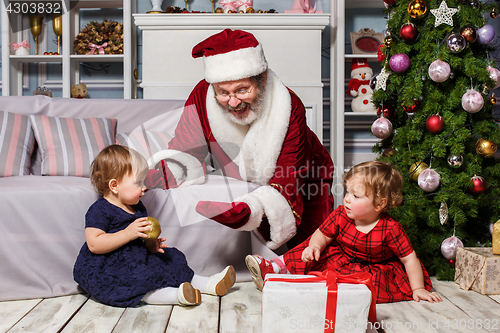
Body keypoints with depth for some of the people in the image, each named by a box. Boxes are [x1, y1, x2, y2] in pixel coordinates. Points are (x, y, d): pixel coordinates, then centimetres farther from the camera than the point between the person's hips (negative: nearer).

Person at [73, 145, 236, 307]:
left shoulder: (137, 208, 12)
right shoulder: (99, 210, -14)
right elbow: (94, 244, -26)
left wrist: (150, 244, -2)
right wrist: (128, 233, -30)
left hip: (136, 260, 9)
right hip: (104, 269, -8)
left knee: (173, 260, -1)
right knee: (137, 277, -36)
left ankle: (209, 284, 0)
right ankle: (175, 295, -46)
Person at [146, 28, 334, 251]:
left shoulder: (289, 108, -34)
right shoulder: (202, 96, -26)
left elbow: (287, 182, -39)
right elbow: (184, 152, -19)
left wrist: (253, 208, -60)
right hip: (239, 185, 2)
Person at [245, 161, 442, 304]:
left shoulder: (391, 229, -23)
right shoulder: (341, 215, -12)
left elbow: (410, 259, -16)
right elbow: (322, 234, -3)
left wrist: (418, 289, -13)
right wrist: (314, 246, -26)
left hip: (374, 270, -4)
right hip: (340, 258, 5)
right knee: (313, 252, -10)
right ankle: (276, 268, -14)